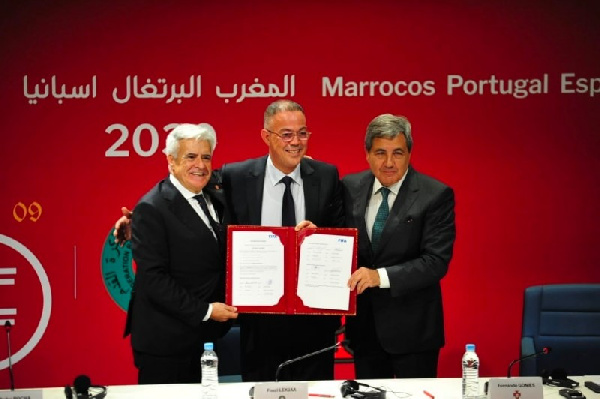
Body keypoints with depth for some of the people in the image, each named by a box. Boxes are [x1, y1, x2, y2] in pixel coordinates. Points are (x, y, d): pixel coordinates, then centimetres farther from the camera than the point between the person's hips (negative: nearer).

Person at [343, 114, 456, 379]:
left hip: (412, 328, -4)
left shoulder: (435, 195, -11)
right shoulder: (350, 187, 4)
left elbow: (436, 262, -17)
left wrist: (381, 276, -27)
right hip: (363, 325, 4)